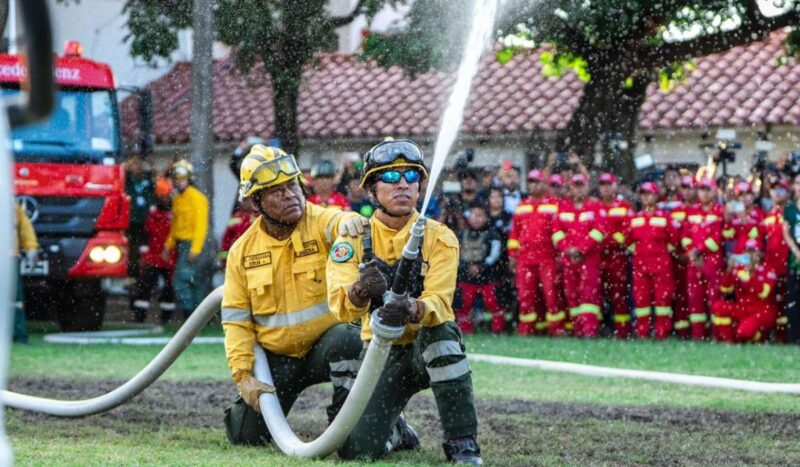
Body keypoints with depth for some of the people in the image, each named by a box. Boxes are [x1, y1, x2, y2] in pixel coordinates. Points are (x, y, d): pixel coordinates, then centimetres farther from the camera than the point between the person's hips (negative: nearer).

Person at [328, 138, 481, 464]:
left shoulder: (439, 238, -9)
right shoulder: (354, 239, -5)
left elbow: (439, 303, -24)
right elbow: (340, 306, -20)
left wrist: (412, 310, -48)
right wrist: (359, 291, -45)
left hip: (430, 349, -1)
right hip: (382, 352, 2)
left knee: (441, 329, -37)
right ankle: (397, 432, 24)